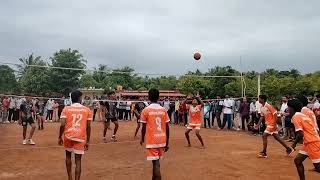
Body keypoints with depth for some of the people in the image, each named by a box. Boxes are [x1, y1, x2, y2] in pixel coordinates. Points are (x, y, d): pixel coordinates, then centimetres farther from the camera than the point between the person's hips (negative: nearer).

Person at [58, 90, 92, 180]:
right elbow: (88, 127, 1)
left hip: (68, 136, 1)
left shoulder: (66, 109, 0)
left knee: (68, 155, 24)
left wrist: (60, 137, 7)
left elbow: (62, 125, -7)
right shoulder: (87, 110, 1)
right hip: (80, 138, -1)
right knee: (78, 160, 6)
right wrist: (87, 141, 8)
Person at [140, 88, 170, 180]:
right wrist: (167, 143, 11)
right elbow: (167, 128, 3)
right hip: (162, 140, 4)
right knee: (156, 161, 22)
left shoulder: (146, 110, -7)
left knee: (156, 163, -2)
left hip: (152, 140, -4)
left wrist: (142, 139, 15)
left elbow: (144, 127, -2)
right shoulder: (164, 110, 3)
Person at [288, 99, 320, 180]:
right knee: (297, 160, 11)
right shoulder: (302, 115, 15)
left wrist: (294, 144, -6)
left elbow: (300, 134, -20)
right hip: (308, 142, 10)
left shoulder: (295, 116, -12)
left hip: (312, 143, -10)